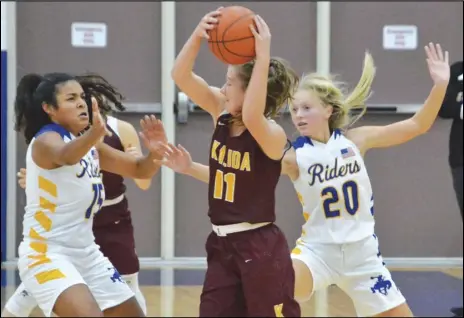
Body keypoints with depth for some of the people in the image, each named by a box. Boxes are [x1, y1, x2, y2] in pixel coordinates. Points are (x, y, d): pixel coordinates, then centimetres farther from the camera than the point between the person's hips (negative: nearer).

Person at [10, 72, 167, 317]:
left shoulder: (90, 144, 10)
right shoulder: (45, 141, -14)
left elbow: (139, 170, 13)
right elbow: (67, 156, -39)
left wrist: (156, 153, -11)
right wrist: (95, 133, -61)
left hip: (86, 254, 9)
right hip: (46, 254, -9)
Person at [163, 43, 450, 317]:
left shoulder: (356, 140, -3)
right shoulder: (294, 157, -9)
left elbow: (417, 126, 0)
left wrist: (440, 85, -12)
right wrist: (192, 168, -29)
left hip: (362, 253, 3)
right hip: (317, 250, -2)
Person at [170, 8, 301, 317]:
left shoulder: (273, 135, -16)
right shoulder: (222, 114, 4)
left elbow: (251, 117, -40)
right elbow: (181, 76, -4)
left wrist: (263, 56, -41)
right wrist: (199, 33, -20)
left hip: (261, 249, -7)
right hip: (223, 245, 7)